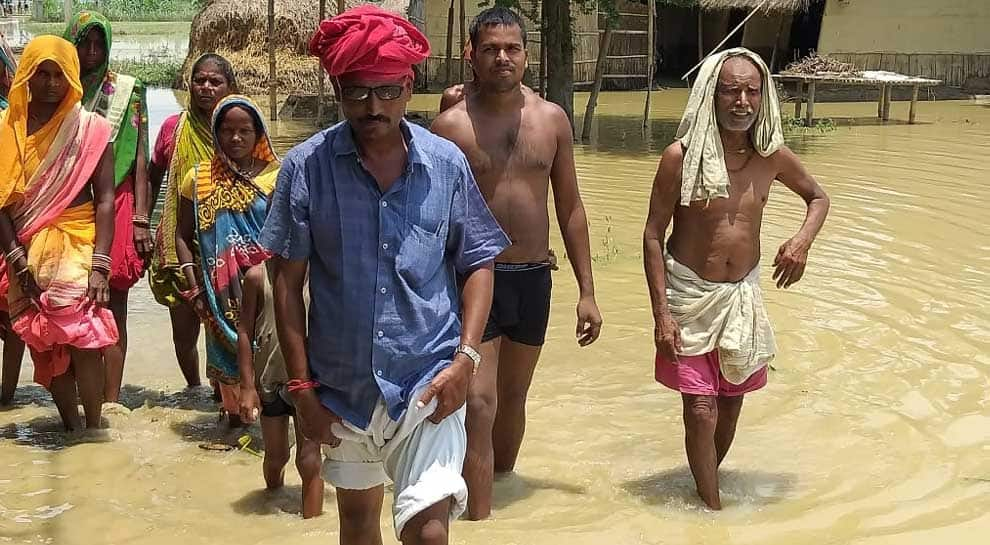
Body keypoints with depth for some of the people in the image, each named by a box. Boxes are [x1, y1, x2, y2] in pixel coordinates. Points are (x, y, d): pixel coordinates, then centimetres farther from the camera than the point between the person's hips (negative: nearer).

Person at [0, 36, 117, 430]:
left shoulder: (89, 128, 0)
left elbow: (105, 198, -4)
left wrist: (99, 265, -12)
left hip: (77, 245, -3)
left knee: (83, 340, -11)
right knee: (45, 344, 6)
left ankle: (94, 431, -4)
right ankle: (72, 430, 15)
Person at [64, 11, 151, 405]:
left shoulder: (127, 92, 5)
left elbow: (140, 159, 2)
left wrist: (141, 219, -5)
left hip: (116, 207, -2)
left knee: (113, 302, -4)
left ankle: (111, 400, -4)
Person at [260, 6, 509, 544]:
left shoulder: (447, 164, -5)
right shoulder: (306, 167, -8)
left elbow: (477, 264, 3)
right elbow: (287, 281, -3)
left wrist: (466, 358, -10)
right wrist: (302, 385, -5)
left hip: (428, 380, -1)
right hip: (342, 383, 2)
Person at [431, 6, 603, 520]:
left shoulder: (552, 119, 4)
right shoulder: (451, 125, -6)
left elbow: (570, 208, 9)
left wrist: (586, 292, 6)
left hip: (534, 278, 4)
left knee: (513, 398, 18)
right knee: (479, 405, -11)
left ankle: (502, 484, 37)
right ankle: (479, 520, -9)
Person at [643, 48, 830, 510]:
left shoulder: (772, 156, -4)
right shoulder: (682, 156, -15)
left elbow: (817, 197, 15)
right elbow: (653, 234, -10)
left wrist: (803, 239, -7)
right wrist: (661, 313, -14)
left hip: (742, 294, 4)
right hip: (690, 294, -4)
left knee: (731, 401, 13)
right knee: (701, 411, -6)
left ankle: (707, 483, 36)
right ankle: (712, 507, 10)